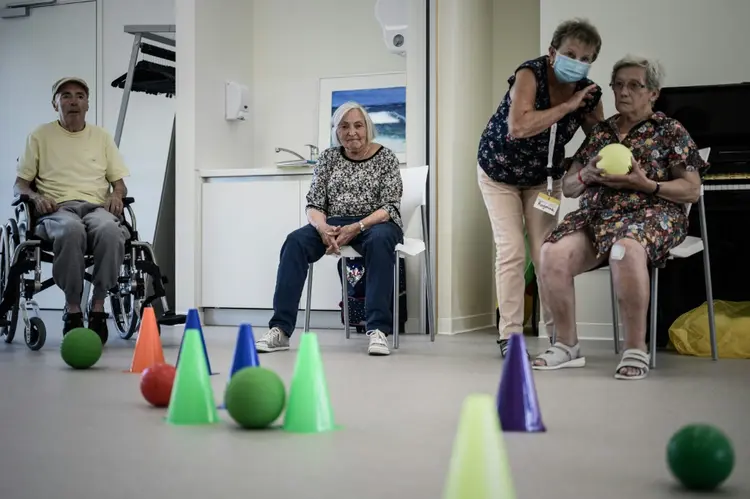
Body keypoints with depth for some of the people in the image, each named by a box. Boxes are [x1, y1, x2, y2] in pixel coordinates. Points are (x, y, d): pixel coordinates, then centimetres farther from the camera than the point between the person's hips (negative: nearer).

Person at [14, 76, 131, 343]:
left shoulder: (101, 136, 24)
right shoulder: (40, 136, 17)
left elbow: (119, 182, 22)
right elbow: (19, 184, 15)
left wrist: (116, 195, -2)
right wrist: (35, 196, -8)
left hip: (97, 206, 2)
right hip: (57, 209, -2)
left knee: (110, 230, -39)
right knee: (71, 229, -42)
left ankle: (98, 307, -30)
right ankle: (72, 309, -31)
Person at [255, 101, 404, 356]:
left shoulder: (385, 157, 0)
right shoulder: (328, 157, 8)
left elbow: (390, 207, -8)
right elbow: (314, 204, 3)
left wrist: (357, 228, -24)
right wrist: (323, 228, -20)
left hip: (375, 223, -2)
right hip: (335, 224, 3)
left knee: (379, 240, -40)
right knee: (295, 241, -28)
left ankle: (378, 330, -39)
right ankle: (280, 330, -31)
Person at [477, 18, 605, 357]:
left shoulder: (588, 93, -14)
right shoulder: (530, 74, -27)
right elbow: (518, 127, -41)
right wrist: (568, 106, -36)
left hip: (544, 177, 3)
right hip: (499, 172, -3)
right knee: (511, 251, -11)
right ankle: (509, 335, -6)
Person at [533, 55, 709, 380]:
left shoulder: (670, 131, 9)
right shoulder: (599, 132, 20)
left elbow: (692, 190, 3)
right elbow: (568, 188, 21)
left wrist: (645, 184, -12)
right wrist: (586, 176, -3)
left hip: (650, 215, -4)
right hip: (596, 216, 4)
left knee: (625, 249, -42)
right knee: (553, 253, -28)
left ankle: (636, 350, -30)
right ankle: (567, 346, -13)